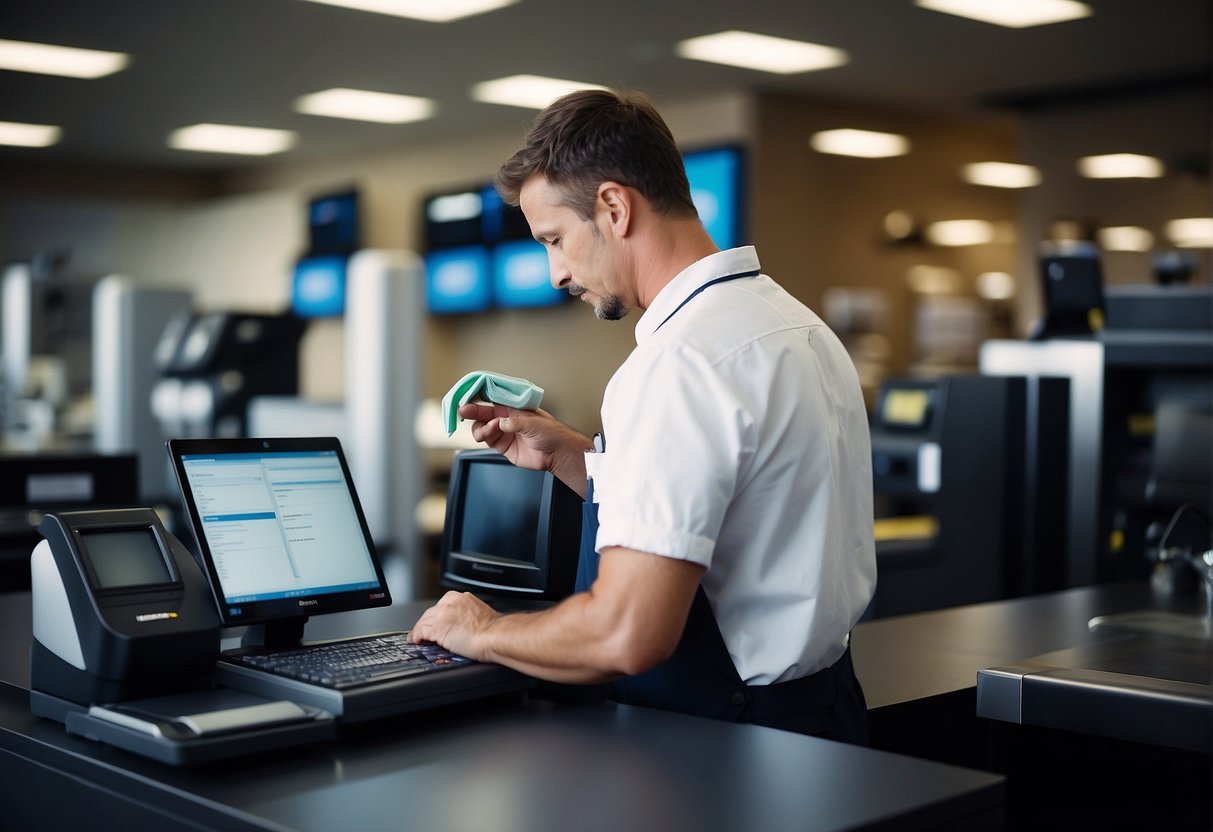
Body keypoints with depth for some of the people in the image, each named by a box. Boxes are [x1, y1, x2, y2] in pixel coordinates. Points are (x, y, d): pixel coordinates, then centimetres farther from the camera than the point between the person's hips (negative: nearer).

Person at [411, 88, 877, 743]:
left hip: (724, 741, -9)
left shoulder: (681, 362, -20)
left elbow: (626, 636, -25)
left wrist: (482, 632, -8)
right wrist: (566, 455, 11)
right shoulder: (790, 319, 9)